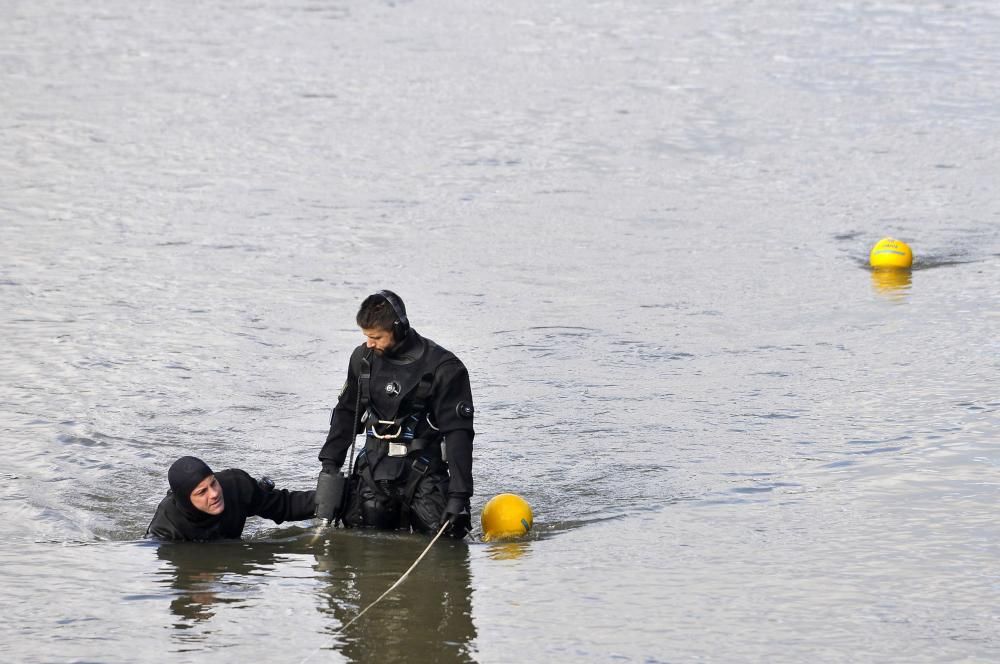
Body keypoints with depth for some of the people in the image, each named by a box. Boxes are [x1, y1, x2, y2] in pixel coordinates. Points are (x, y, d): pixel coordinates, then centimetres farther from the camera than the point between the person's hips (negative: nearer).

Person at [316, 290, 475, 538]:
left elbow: (458, 434, -13)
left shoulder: (443, 368, -12)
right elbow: (346, 413, 18)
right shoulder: (363, 358, 4)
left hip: (423, 472, -4)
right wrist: (329, 463, 9)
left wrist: (458, 497, -19)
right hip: (373, 468, 4)